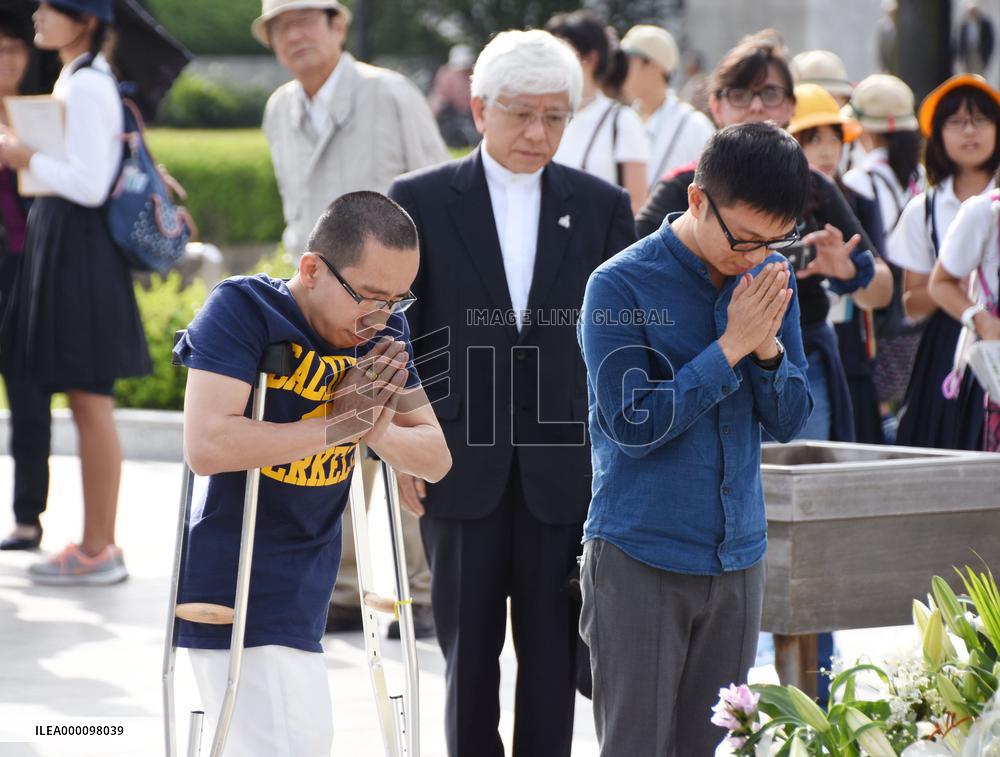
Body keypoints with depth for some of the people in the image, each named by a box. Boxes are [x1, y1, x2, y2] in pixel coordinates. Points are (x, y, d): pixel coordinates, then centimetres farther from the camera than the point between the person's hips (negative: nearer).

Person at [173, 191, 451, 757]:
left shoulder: (384, 330, 4)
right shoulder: (245, 310, -16)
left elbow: (437, 458, 6)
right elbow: (206, 445, -28)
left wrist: (378, 431, -17)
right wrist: (339, 425, -23)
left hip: (304, 592, 8)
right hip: (236, 590, -8)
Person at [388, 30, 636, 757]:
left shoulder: (603, 206, 4)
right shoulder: (421, 200, 1)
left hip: (565, 469, 1)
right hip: (462, 465, -1)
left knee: (554, 654, 5)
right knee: (469, 649, 6)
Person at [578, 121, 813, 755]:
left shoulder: (772, 280, 5)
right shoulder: (621, 287, -11)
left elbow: (790, 420, 6)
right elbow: (633, 425, -16)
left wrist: (768, 347, -13)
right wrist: (732, 347, -17)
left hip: (738, 557, 5)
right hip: (640, 560, -5)